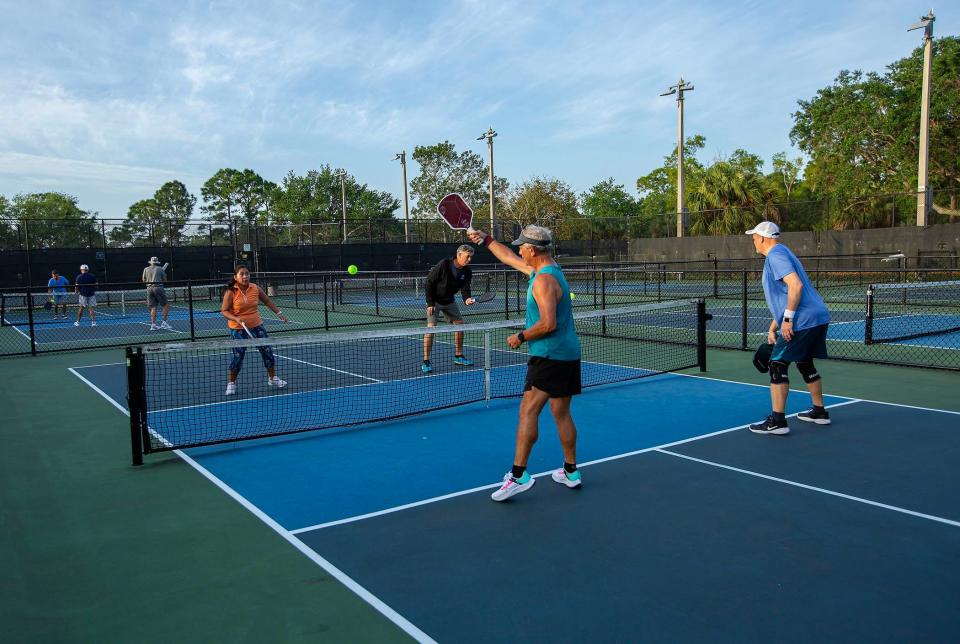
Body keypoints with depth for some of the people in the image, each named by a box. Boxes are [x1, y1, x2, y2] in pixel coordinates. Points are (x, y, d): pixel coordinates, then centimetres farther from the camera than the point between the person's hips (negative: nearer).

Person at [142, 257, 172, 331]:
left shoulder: (146, 269, 10)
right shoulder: (160, 269, 2)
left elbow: (143, 280, 15)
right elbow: (164, 280, 5)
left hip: (149, 288, 4)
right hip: (158, 287, -4)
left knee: (153, 307, 6)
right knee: (164, 305, 5)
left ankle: (153, 324, 2)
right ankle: (164, 322, -3)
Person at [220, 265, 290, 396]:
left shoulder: (255, 288, -2)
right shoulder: (231, 292, -13)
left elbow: (267, 301, 13)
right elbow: (224, 311, -11)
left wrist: (279, 313, 12)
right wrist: (236, 319, -27)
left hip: (257, 326, 4)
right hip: (238, 329, -4)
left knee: (267, 351, 6)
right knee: (238, 357, -4)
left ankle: (272, 378, 25)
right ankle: (231, 384, 16)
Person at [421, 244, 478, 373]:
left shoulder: (467, 272, -7)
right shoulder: (443, 265, -24)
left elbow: (465, 289, -12)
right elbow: (428, 283, -19)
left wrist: (467, 299, -35)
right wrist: (430, 303, -21)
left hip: (449, 301, 7)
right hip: (434, 300, -6)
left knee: (460, 323, 6)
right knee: (431, 326, -17)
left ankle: (458, 356, 22)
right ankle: (426, 362, -13)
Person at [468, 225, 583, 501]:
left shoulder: (544, 280, -16)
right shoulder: (546, 270, 13)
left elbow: (548, 324, -23)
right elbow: (509, 258, 27)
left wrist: (520, 337, -11)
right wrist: (486, 239, 32)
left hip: (549, 355, -10)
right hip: (569, 354, 10)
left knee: (528, 411, -11)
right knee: (562, 414, 15)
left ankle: (519, 475, -14)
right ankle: (570, 471, 23)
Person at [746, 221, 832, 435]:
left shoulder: (776, 255, -11)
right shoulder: (780, 254, 22)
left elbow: (796, 286, -25)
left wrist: (787, 319, -21)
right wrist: (773, 328, 22)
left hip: (802, 321, -10)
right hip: (818, 317, 10)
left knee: (778, 365, -6)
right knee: (805, 364, 23)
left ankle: (777, 421, -6)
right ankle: (819, 412, 32)